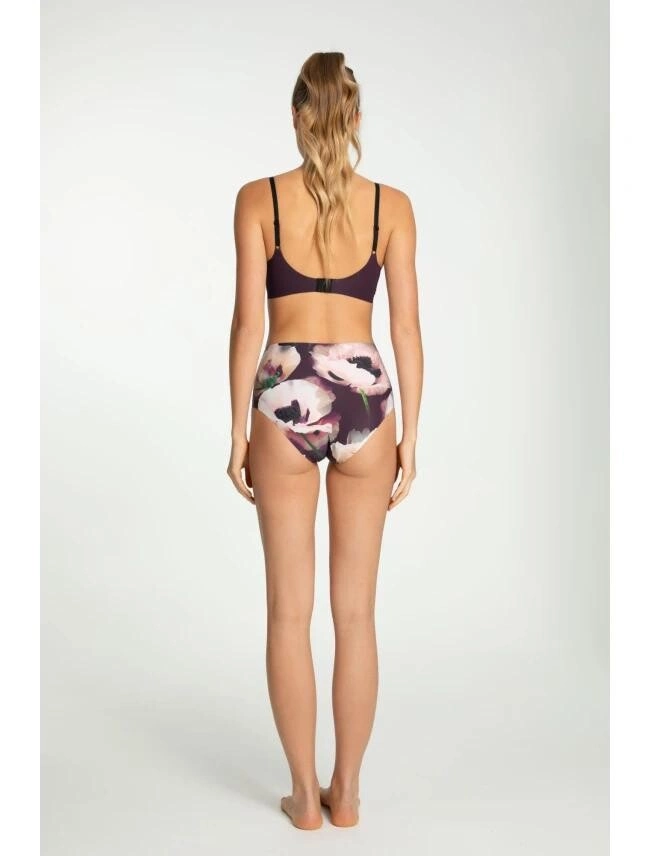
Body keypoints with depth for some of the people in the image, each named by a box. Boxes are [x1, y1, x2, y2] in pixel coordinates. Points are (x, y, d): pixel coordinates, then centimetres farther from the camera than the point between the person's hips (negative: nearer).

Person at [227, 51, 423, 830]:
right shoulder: (392, 204, 3)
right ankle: (346, 791, 22)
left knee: (290, 611, 9)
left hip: (286, 397, -1)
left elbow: (248, 321, -5)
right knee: (355, 613, 11)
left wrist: (238, 431, 2)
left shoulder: (258, 198, -1)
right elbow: (406, 326, 1)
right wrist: (410, 435, 6)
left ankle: (304, 793, 19)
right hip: (363, 394, 1)